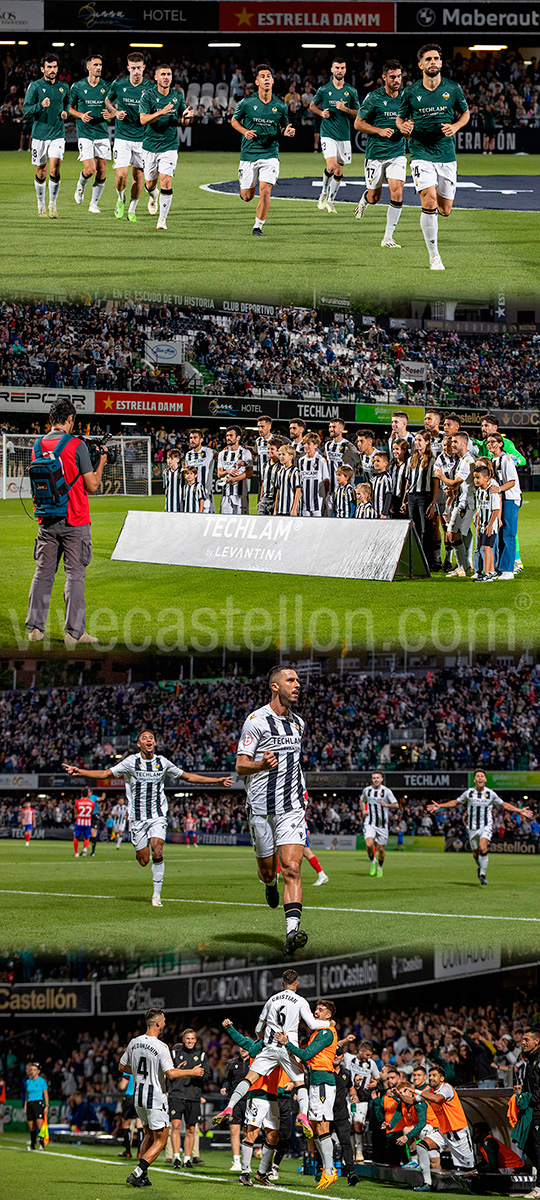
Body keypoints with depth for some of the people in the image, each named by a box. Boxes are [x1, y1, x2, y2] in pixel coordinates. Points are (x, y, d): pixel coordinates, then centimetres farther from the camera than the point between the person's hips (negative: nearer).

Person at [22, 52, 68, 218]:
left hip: (58, 134, 1)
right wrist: (41, 105, -24)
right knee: (40, 173, 6)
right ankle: (41, 203, 23)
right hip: (39, 134, -1)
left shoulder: (63, 87, 8)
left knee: (54, 171, -12)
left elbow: (68, 105, 26)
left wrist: (65, 114, 4)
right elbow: (26, 110, -7)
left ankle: (52, 204, 0)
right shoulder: (35, 86, -2)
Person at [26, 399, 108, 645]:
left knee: (43, 573, 12)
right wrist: (101, 464, 9)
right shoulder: (76, 445, -11)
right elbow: (92, 486, -7)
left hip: (47, 521, 5)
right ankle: (74, 632, -3)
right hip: (74, 522, -5)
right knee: (75, 575, -1)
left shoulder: (38, 446, 5)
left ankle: (35, 627, 12)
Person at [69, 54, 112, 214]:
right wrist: (81, 115, -10)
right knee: (90, 169, -13)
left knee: (101, 172, -1)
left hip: (102, 133, 2)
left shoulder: (106, 87, 5)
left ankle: (94, 203, 13)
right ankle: (81, 185, 20)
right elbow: (69, 108, 9)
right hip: (85, 133, -2)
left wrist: (109, 114, -9)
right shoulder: (78, 87, 0)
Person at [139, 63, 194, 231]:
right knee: (150, 184, 11)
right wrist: (161, 113, -31)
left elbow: (183, 121, 12)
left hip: (169, 146, 0)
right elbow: (143, 119, -16)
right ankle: (153, 195, 49)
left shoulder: (178, 96, 2)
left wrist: (186, 117, -12)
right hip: (150, 146, 0)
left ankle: (162, 219, -4)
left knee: (166, 182, -13)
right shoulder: (148, 95, -7)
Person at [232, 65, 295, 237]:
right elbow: (234, 121, 11)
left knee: (265, 192, -16)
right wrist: (245, 131, -9)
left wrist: (287, 132, -10)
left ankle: (258, 227, 1)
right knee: (247, 197, 4)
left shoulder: (280, 106, 0)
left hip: (270, 154, 0)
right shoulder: (247, 103, -4)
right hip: (249, 154, 0)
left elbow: (284, 127, 14)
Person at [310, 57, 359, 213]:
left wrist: (345, 109, -12)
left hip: (344, 136, 3)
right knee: (331, 166, -18)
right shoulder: (324, 89, 0)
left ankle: (331, 200, 22)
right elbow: (312, 106, 14)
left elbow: (358, 113, 8)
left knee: (339, 171, 6)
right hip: (328, 134, -3)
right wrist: (321, 113, -6)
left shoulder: (351, 91, 4)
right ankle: (324, 193, 7)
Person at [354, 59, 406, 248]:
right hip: (375, 154, -2)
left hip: (397, 153, 2)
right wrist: (379, 131, -16)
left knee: (397, 193, -13)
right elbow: (358, 124, -3)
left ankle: (388, 237, -4)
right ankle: (365, 199, 45)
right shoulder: (374, 98, -6)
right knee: (374, 197, 6)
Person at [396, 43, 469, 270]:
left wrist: (455, 127, -6)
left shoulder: (453, 89, 1)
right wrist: (403, 127, -11)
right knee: (430, 202, -20)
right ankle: (434, 256, -10)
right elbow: (400, 117, 13)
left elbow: (465, 113, 15)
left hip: (447, 155, 2)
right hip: (421, 154, -2)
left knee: (445, 210, 4)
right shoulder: (411, 92, -1)